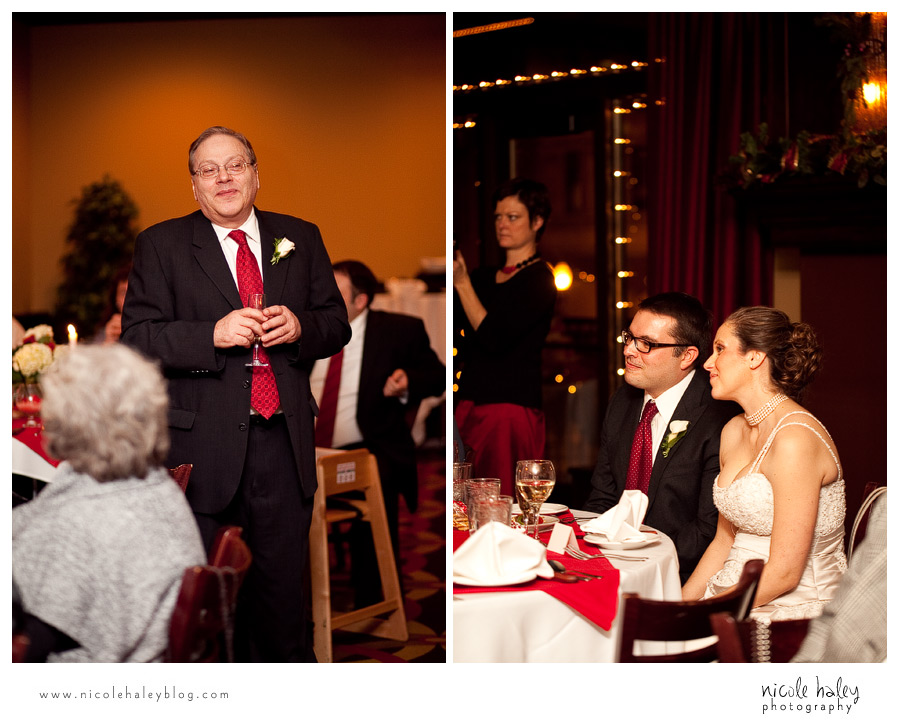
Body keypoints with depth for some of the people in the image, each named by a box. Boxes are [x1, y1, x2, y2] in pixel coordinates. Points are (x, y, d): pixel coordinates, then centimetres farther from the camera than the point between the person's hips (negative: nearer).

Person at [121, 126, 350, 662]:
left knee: (284, 586, 10)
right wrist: (213, 334, -20)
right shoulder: (161, 245, 2)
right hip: (202, 446, -2)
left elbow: (337, 324, 12)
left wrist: (299, 327, -10)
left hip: (284, 441, 2)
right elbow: (137, 338, -5)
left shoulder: (300, 238, 11)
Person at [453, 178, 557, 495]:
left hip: (512, 408, -6)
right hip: (469, 405, 6)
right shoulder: (484, 277, 18)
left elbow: (495, 338, -14)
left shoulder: (539, 279, -3)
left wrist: (462, 283, -12)